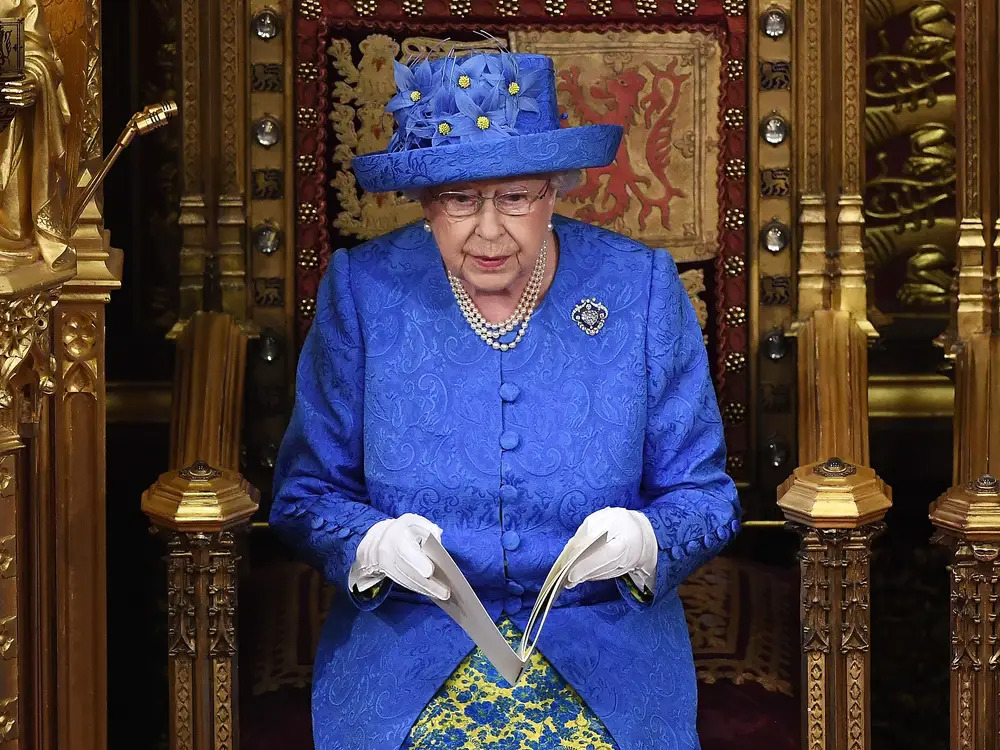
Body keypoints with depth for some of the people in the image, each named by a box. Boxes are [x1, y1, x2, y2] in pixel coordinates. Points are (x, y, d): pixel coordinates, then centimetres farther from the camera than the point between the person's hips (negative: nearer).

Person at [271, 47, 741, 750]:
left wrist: (640, 540, -18)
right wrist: (373, 543, -17)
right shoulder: (362, 291, -1)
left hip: (605, 644, 0)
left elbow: (705, 494, 4)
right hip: (405, 635, 0)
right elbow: (305, 493, 4)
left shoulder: (641, 288, 0)